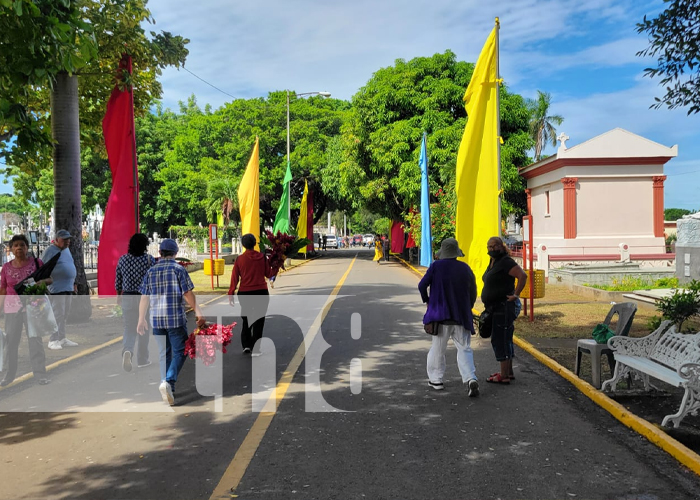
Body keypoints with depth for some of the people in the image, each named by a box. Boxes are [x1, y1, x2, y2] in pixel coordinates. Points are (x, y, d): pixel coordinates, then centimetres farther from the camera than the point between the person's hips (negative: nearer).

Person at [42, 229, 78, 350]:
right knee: (57, 314, -9)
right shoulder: (51, 251, -8)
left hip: (68, 288, 8)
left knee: (64, 315, 12)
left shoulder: (66, 250, 17)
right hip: (57, 289, -8)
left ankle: (62, 339, 19)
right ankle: (53, 341, -3)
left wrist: (73, 283, 24)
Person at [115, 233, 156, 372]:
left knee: (129, 329, 7)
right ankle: (142, 359, 19)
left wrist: (118, 295, 23)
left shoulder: (123, 259, 1)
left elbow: (118, 281, 9)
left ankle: (127, 351, -21)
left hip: (127, 297, 2)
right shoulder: (149, 259, -8)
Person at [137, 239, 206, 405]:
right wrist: (198, 312, -4)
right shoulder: (178, 269, -5)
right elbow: (187, 294, -10)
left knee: (164, 354, 14)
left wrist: (141, 320, 12)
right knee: (179, 352, 5)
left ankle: (169, 390, 18)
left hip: (157, 319, 4)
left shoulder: (151, 271, 7)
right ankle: (168, 381, -16)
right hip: (176, 318, -4)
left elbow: (144, 298, 6)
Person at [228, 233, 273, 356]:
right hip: (261, 292, -1)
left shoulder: (240, 259, -6)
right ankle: (255, 349, 5)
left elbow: (235, 277, -6)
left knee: (246, 319, 20)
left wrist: (231, 294, 0)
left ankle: (246, 345, 14)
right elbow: (268, 274, 2)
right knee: (258, 320, 7)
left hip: (244, 293, 1)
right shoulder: (262, 257, -6)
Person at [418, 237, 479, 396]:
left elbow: (422, 285, -9)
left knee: (438, 348, 13)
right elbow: (473, 292, 7)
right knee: (464, 349, 5)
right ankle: (470, 378, -12)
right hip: (461, 316, 2)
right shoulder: (465, 268, 2)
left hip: (440, 315, -2)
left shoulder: (436, 266, -7)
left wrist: (426, 300, 10)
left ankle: (436, 379, 21)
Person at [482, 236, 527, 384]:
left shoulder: (505, 262, -16)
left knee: (500, 340, -8)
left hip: (505, 306, -10)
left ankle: (504, 376, -3)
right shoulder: (493, 262, 14)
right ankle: (509, 372, 27)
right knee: (505, 339, 16)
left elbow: (523, 275, -26)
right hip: (496, 307, 10)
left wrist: (516, 294, -22)